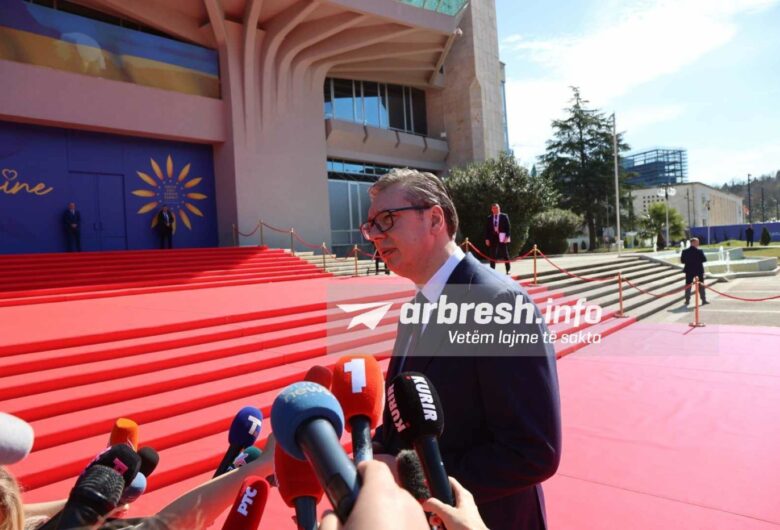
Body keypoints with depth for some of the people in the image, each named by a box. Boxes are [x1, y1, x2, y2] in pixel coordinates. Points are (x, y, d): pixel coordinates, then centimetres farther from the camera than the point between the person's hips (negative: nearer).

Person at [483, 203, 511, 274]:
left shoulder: (504, 216, 2)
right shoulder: (489, 218, 8)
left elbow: (508, 227, -2)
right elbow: (486, 229, 7)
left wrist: (507, 237, -11)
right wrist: (487, 239, -1)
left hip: (502, 237, -2)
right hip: (493, 238, 2)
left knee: (505, 254, 4)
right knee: (492, 255, 3)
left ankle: (508, 270, 11)